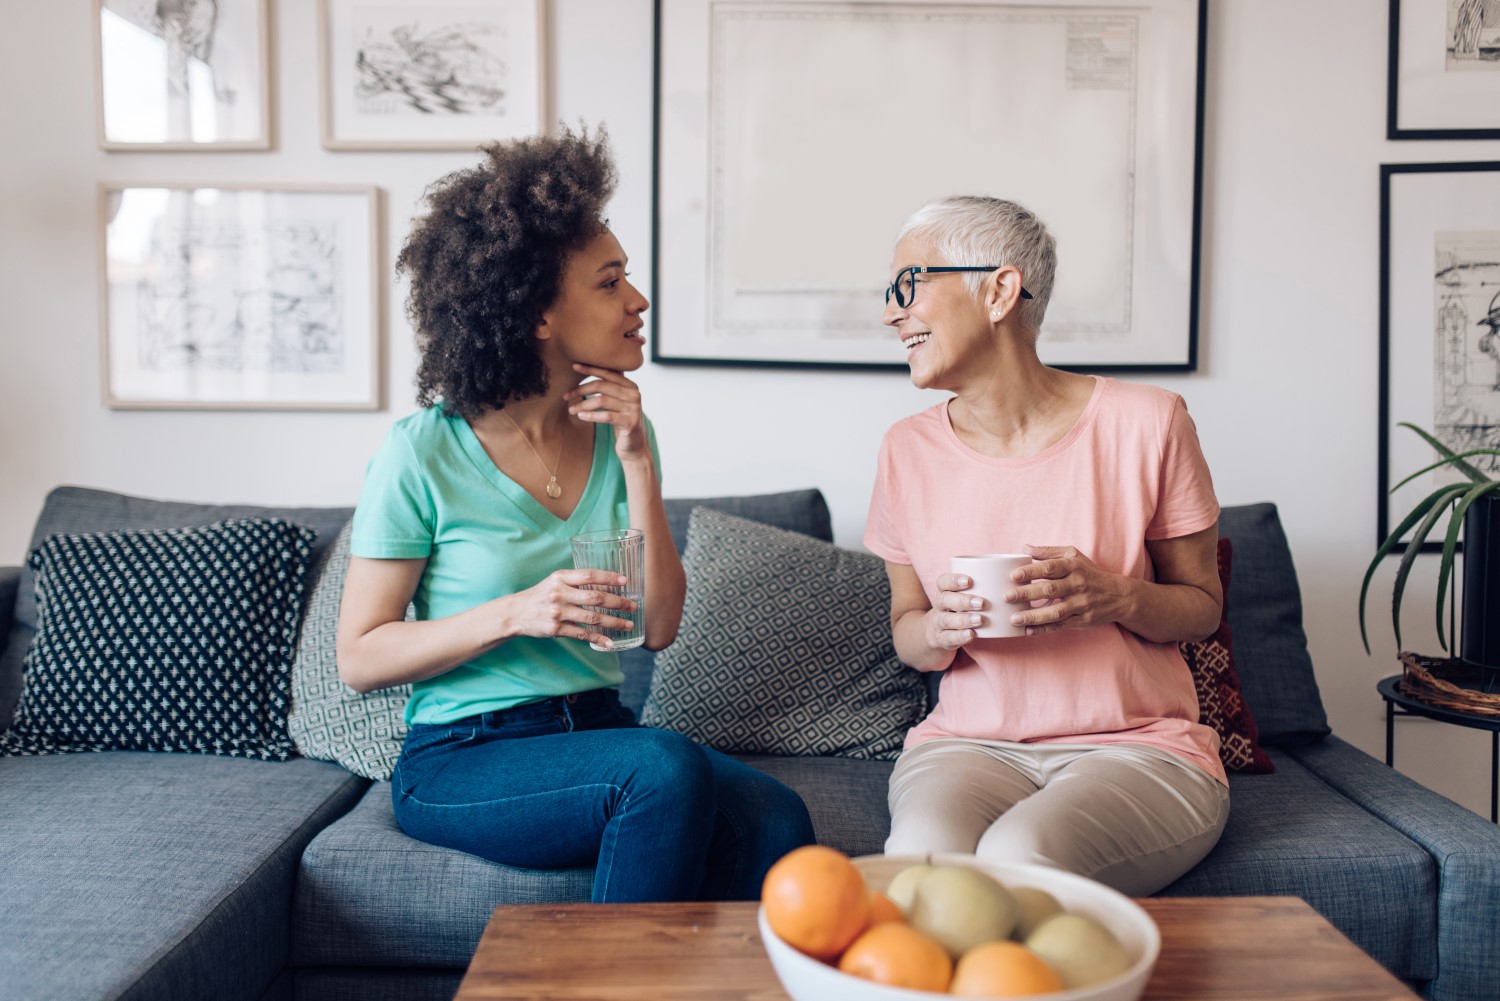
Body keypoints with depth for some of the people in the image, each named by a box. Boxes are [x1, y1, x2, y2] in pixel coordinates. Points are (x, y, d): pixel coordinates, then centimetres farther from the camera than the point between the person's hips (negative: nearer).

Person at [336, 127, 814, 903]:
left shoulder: (619, 433, 5)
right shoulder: (424, 452, -9)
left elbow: (658, 626, -2)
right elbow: (358, 658, -6)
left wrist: (638, 465, -9)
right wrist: (513, 614, -20)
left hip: (596, 732, 4)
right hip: (461, 761, -4)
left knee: (775, 819, -23)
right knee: (668, 768, -31)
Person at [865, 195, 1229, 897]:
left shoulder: (1143, 422, -5)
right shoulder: (910, 449, 3)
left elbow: (1203, 605, 5)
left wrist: (1120, 597, -17)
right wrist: (940, 629, -12)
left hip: (1138, 743, -1)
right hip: (968, 741, 2)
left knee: (1017, 857, -33)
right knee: (921, 850, -31)